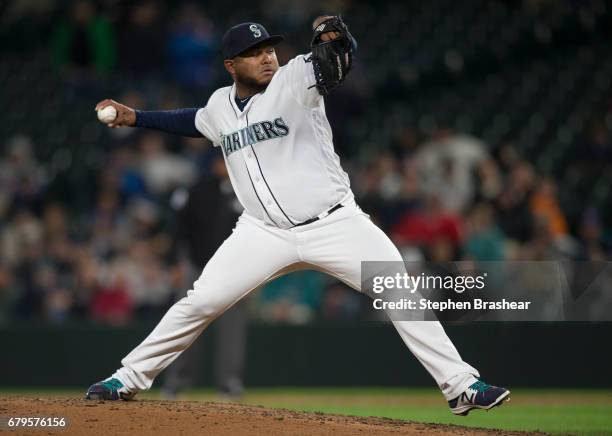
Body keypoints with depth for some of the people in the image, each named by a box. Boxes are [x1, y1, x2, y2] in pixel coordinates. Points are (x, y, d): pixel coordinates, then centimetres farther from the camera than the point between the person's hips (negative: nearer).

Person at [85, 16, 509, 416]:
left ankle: (460, 384, -7)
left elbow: (336, 62, -26)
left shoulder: (294, 80, -7)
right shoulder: (220, 106, 8)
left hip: (335, 224, -3)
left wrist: (335, 37, -49)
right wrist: (134, 117, 27)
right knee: (200, 303, -3)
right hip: (264, 233, 3)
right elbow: (195, 122, 31)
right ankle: (129, 378, 11)